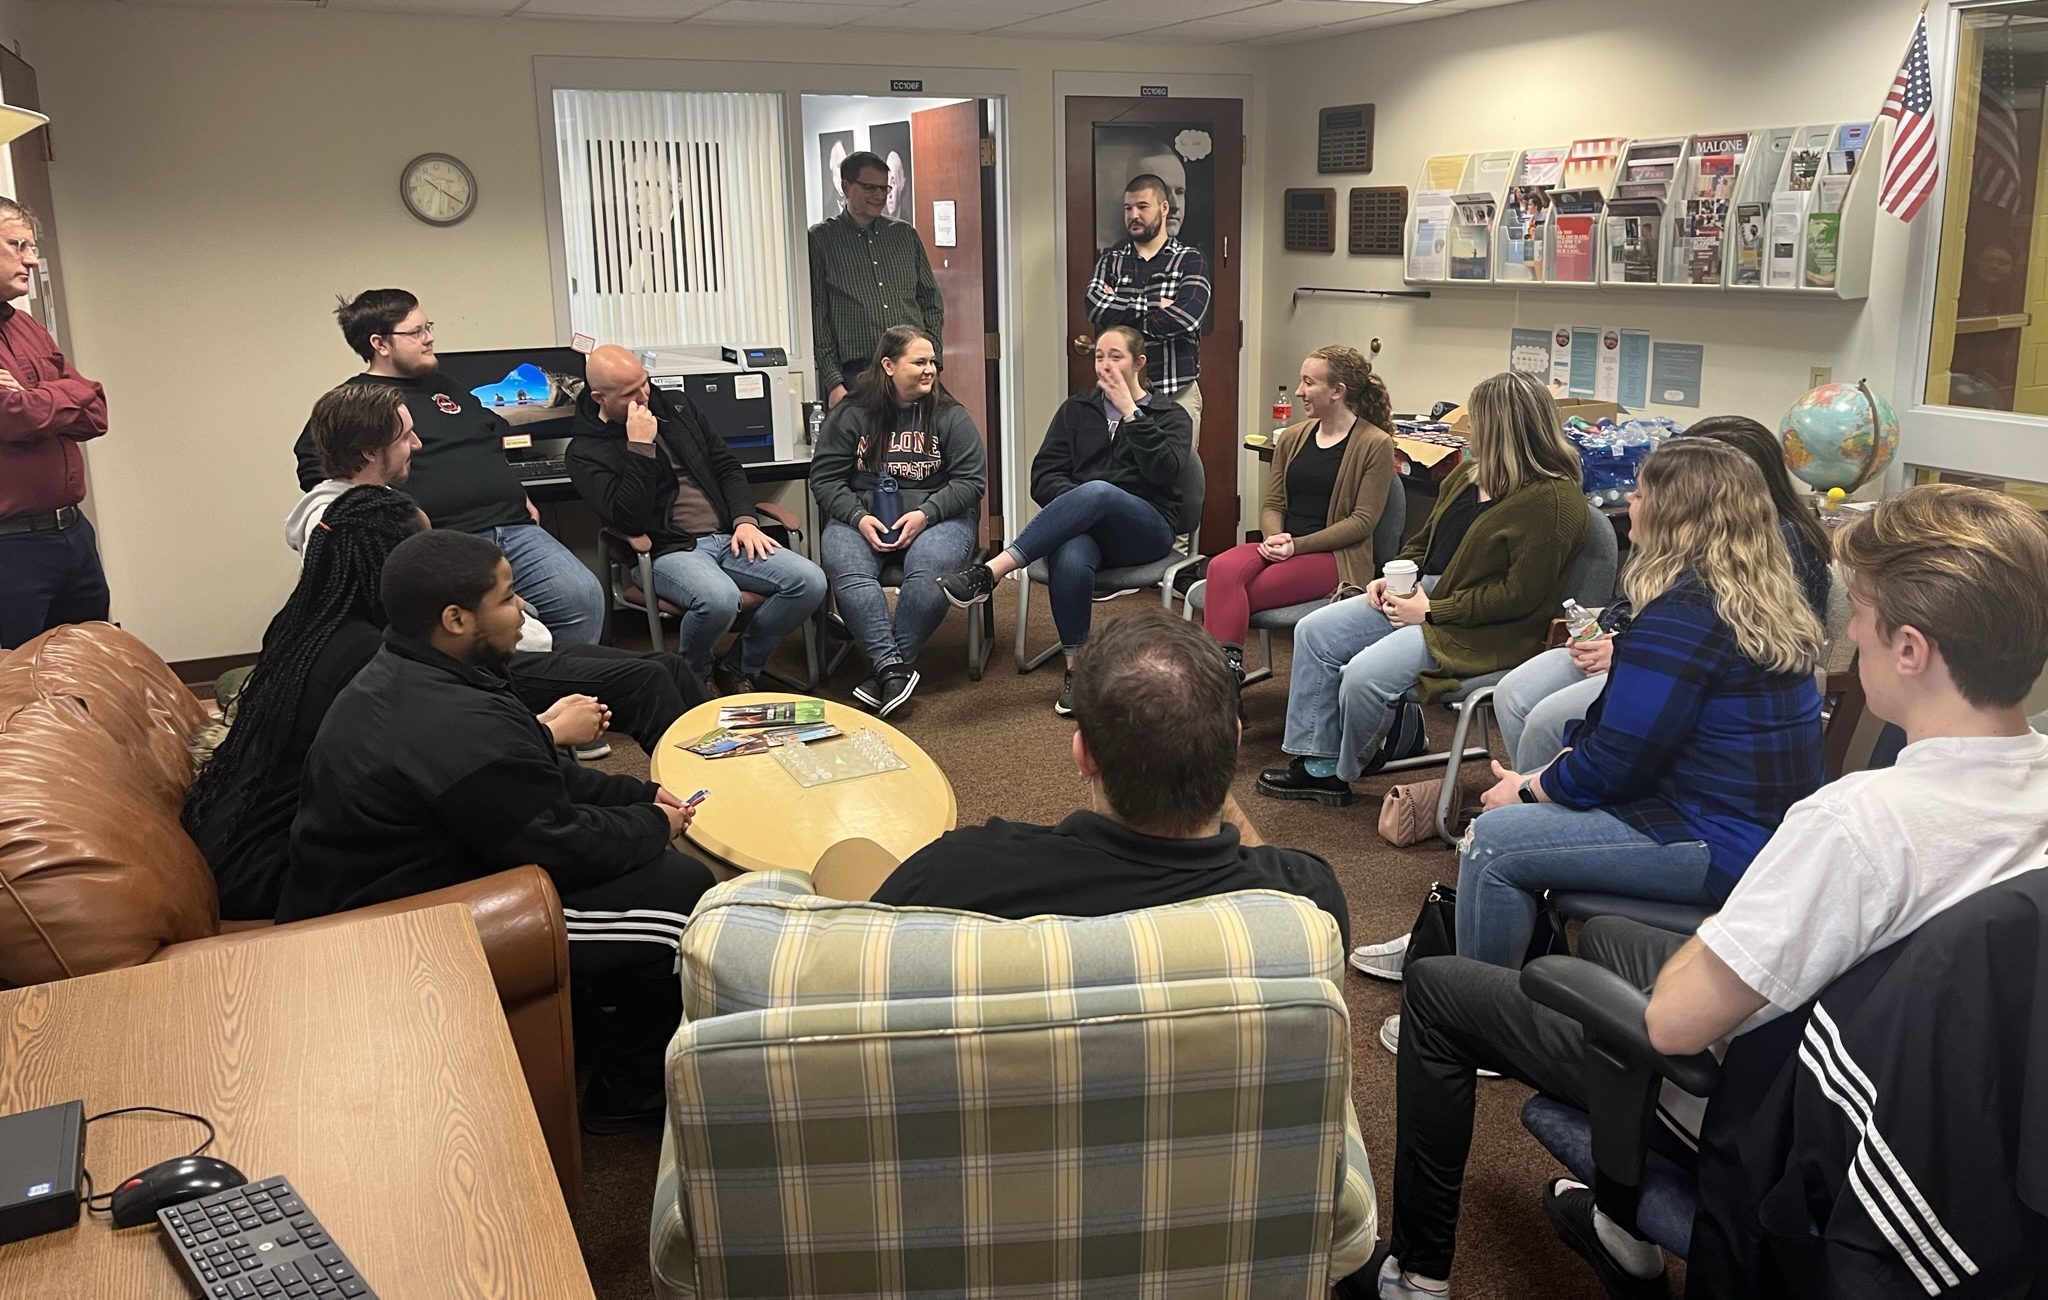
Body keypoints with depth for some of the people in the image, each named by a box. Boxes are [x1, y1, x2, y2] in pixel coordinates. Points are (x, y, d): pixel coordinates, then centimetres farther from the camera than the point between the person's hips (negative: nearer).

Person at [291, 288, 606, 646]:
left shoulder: (442, 386, 26)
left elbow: (495, 438, 35)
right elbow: (317, 474, -6)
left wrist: (518, 495, 19)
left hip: (515, 529, 7)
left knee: (584, 596, -16)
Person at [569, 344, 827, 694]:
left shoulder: (676, 405, 15)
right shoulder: (585, 451, -2)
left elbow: (726, 464, 18)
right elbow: (627, 518, -14)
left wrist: (745, 520, 2)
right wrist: (640, 448, -18)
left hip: (726, 536, 6)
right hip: (666, 552, -6)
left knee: (811, 582, -16)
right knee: (720, 600, -38)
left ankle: (738, 669, 2)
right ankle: (690, 680, -5)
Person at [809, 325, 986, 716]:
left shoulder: (950, 416, 6)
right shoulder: (851, 415, 6)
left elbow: (971, 479, 1)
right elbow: (824, 478, 4)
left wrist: (926, 514, -15)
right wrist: (858, 517, -13)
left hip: (936, 517, -1)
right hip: (863, 518, 1)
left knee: (928, 571, -35)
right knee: (847, 570, -32)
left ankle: (887, 668, -25)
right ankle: (893, 667, -34)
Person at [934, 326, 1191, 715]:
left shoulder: (1169, 415, 14)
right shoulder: (1076, 410, 19)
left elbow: (1165, 472, -8)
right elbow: (1043, 478, 9)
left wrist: (1130, 412, -6)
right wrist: (1079, 502, -11)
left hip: (1145, 531, -2)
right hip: (1084, 527, 2)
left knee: (1097, 491, -38)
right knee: (1072, 560, -39)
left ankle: (991, 573, -43)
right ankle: (1076, 669, -25)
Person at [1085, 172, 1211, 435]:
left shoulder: (1190, 260, 1)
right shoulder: (1110, 261, 10)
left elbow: (1186, 317, -16)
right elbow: (1096, 308, -9)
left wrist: (1121, 311, -8)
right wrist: (1155, 305, -14)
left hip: (1178, 393, -2)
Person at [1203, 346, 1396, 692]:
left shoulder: (1375, 444, -2)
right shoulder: (1292, 437, 17)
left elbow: (1363, 520, -7)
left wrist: (1298, 545, -15)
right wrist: (1274, 537, -7)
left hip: (1335, 556, -5)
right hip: (1282, 547, 5)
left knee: (1234, 597, -28)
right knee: (1222, 568, -29)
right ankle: (1226, 666, -36)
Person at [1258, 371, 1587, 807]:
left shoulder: (1553, 501, -17)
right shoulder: (1469, 473, 11)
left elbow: (1519, 596, -21)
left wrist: (1431, 611, -18)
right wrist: (1395, 576, 3)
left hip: (1481, 631, -10)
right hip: (1422, 593, 10)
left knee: (1364, 674, -27)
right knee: (1314, 632, -2)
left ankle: (1346, 769, 5)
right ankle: (1317, 765, 1)